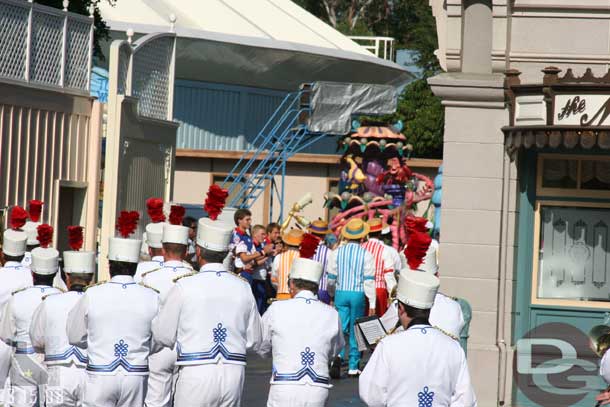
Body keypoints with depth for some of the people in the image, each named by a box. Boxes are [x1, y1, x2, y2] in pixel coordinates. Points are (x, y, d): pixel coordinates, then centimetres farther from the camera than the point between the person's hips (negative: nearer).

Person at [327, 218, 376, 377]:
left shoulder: (336, 253, 1)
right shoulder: (366, 254, -4)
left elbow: (331, 278, 7)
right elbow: (369, 280, -6)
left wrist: (333, 293, 26)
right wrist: (372, 303, -3)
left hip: (341, 293, 1)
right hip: (358, 294, -1)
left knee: (341, 327, 2)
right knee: (356, 330, 8)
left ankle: (337, 355, -24)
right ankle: (353, 367, 11)